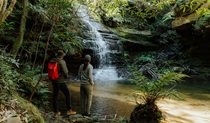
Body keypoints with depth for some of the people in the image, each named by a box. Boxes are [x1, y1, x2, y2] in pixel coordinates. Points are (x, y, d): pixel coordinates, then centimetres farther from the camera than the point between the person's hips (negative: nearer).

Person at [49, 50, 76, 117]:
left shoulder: (51, 61, 5)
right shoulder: (62, 62, -16)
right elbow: (65, 72, -18)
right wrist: (66, 77, 3)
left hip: (54, 81, 7)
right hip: (61, 82, -7)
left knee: (55, 96, 11)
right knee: (67, 94, 9)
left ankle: (56, 112, 19)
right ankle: (69, 110, 15)